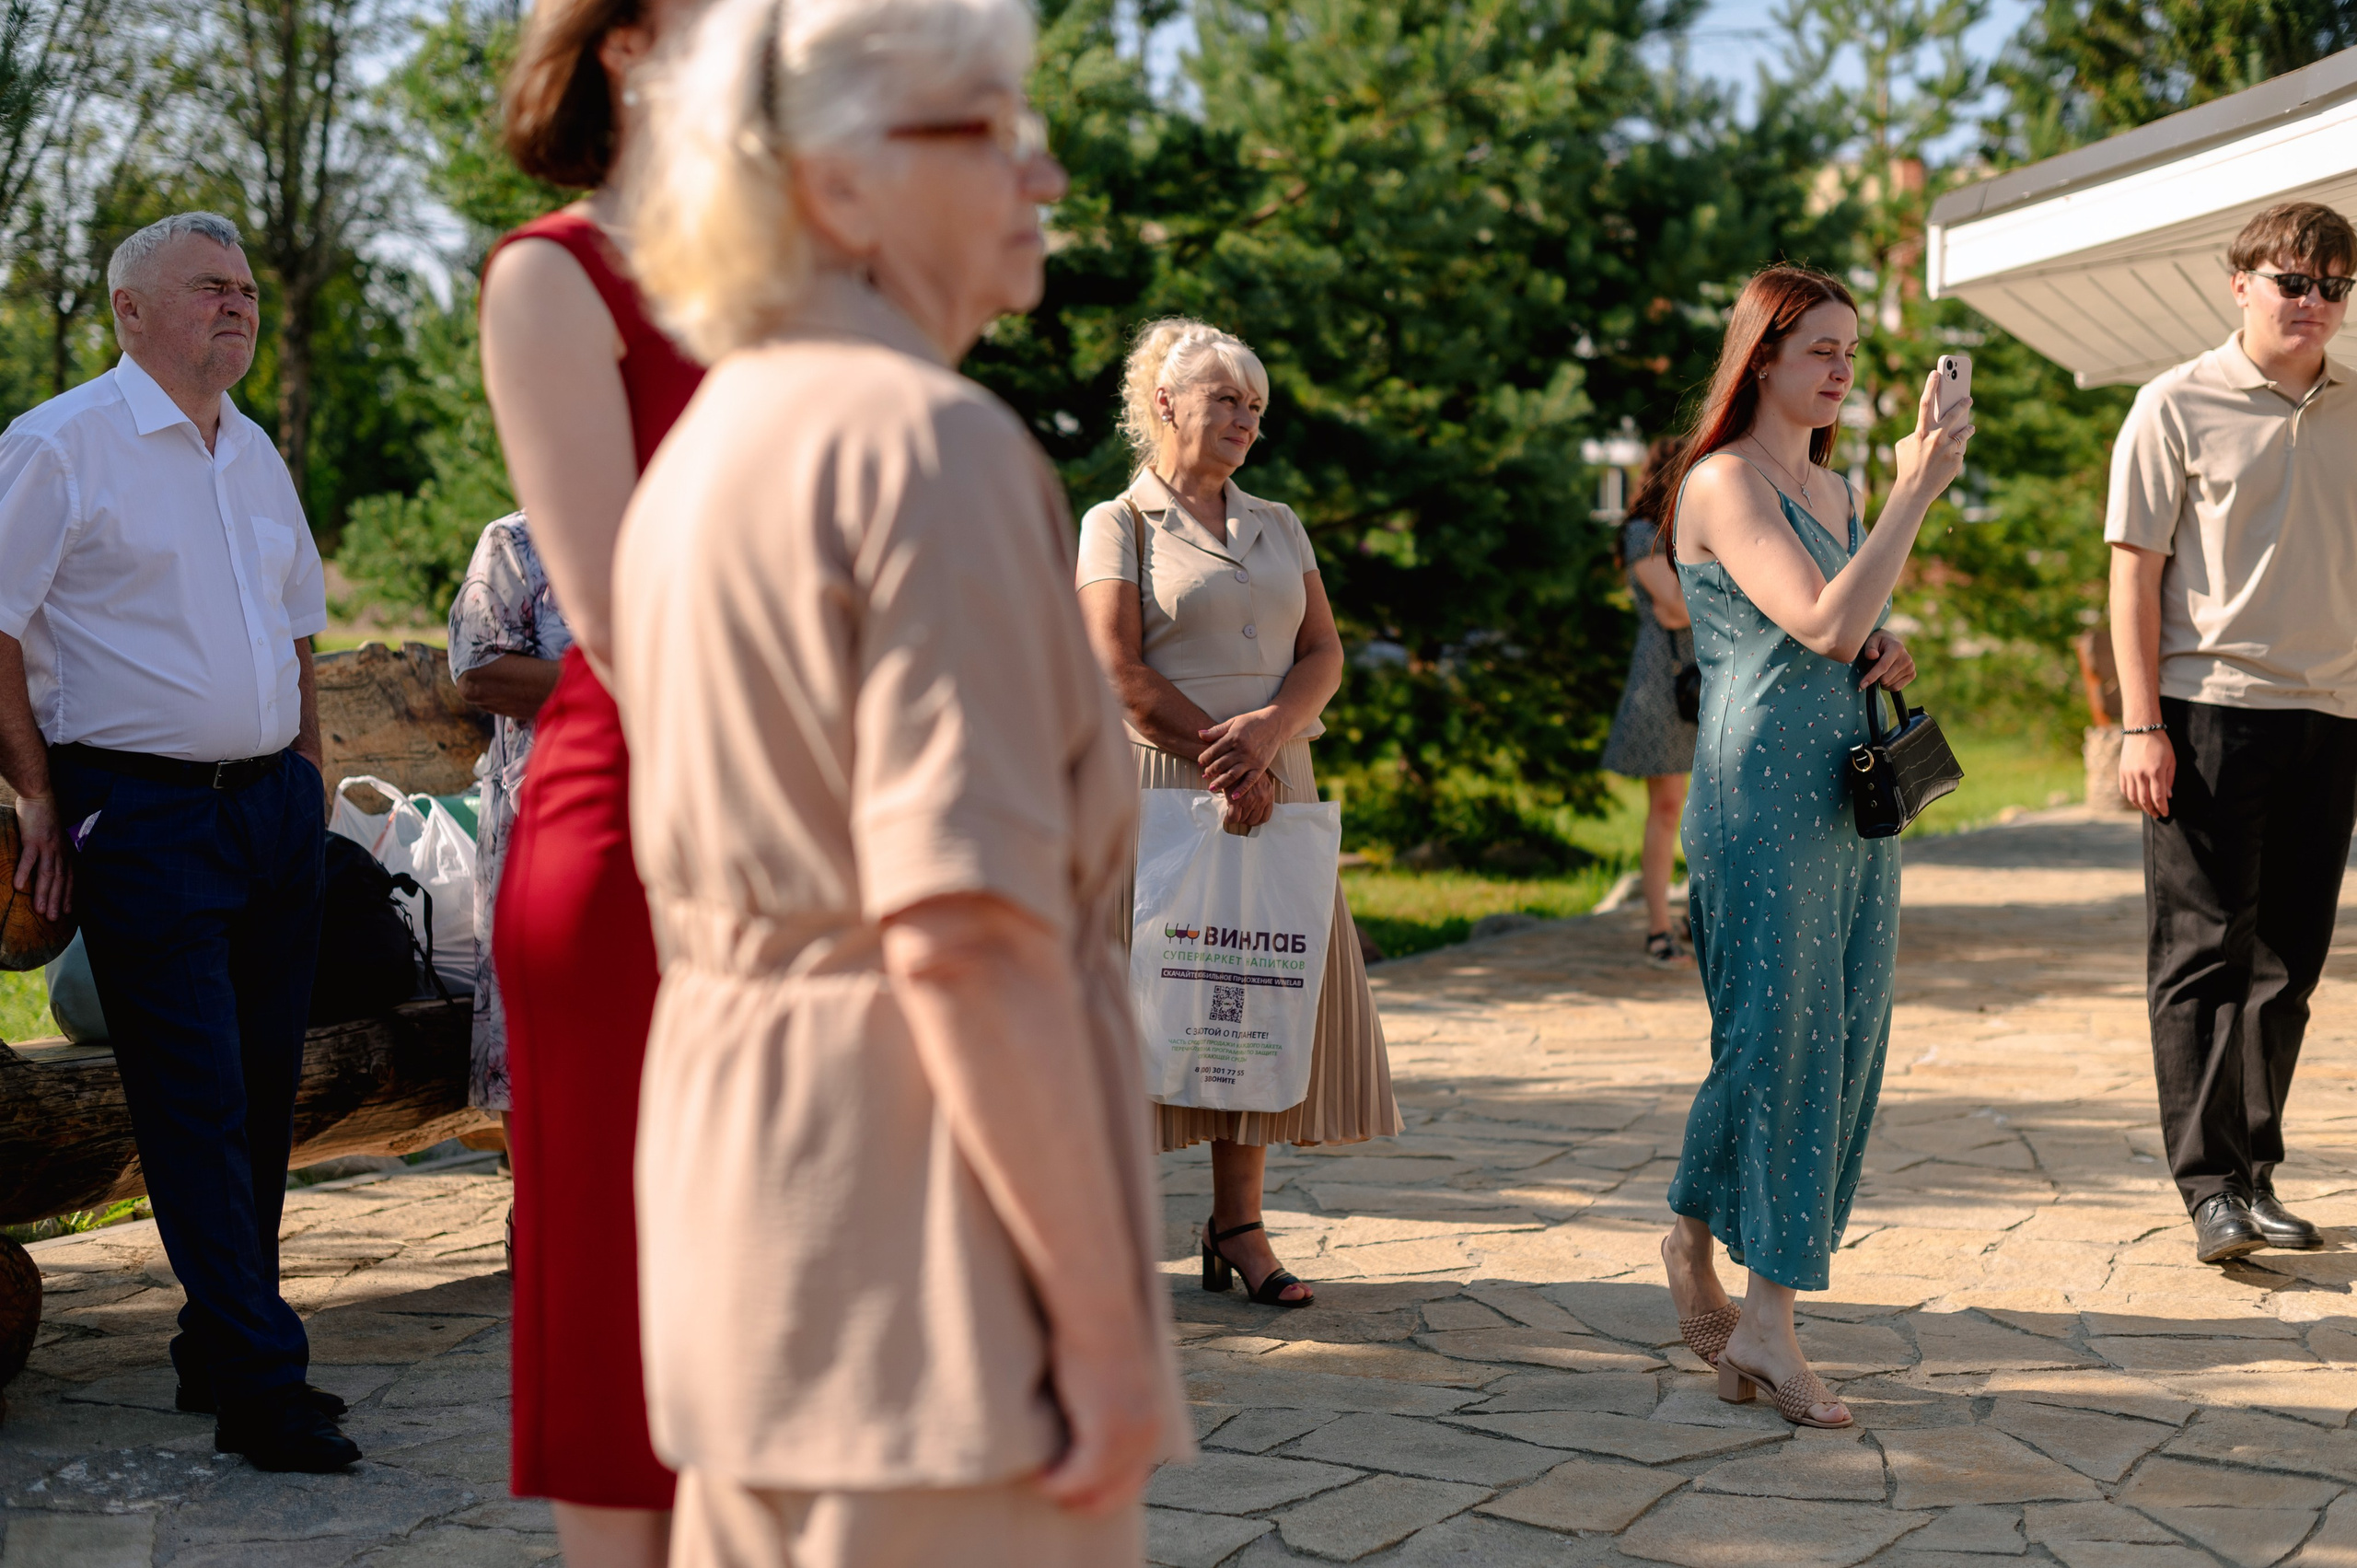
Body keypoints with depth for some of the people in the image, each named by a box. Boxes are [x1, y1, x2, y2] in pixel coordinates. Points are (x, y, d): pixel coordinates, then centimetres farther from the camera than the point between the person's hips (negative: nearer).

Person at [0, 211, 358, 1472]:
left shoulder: (256, 454, 17)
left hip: (275, 806, 7)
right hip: (141, 815, -7)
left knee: (263, 1095, 9)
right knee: (196, 1104, -8)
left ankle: (221, 1349, 21)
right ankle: (261, 1392, -8)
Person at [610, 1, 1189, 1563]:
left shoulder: (706, 454, 14)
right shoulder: (930, 442, -15)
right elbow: (964, 921, -22)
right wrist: (1102, 1316, -18)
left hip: (746, 1154, 10)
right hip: (926, 1199, -9)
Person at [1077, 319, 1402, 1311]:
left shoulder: (1277, 525, 17)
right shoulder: (1118, 523, 1)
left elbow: (1325, 654, 8)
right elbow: (1120, 673, -9)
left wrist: (1269, 729, -11)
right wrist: (1223, 758, -12)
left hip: (1274, 790, 5)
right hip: (1159, 789, -5)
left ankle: (1237, 1224, 10)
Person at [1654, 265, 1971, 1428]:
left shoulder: (1835, 492, 18)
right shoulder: (1723, 483, -8)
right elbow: (1822, 624, -21)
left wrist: (1889, 655, 6)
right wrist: (1918, 491, -21)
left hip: (1857, 796, 8)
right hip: (1762, 794, -8)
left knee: (1839, 1046, 5)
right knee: (1777, 1035, -8)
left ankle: (1766, 1308, 12)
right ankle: (1695, 1242, 3)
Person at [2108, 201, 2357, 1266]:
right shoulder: (2178, 406, -1)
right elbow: (2135, 568, -3)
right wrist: (2140, 725, -10)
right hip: (2209, 708, -4)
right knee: (2203, 949, -3)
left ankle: (2256, 1173, 18)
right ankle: (2210, 1186, -1)